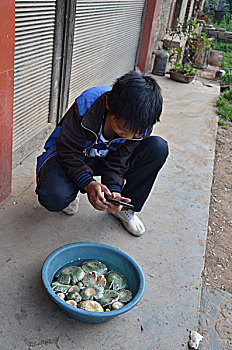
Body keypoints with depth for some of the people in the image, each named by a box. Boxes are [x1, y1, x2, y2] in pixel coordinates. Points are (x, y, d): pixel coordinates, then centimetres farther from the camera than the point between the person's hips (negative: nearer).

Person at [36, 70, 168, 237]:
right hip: (72, 155, -3)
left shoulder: (142, 125, -22)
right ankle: (72, 191, 6)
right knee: (54, 198, -36)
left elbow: (117, 163, -14)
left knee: (159, 147, -20)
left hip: (106, 157, 4)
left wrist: (114, 190, -32)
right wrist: (88, 183, -38)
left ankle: (126, 207, -4)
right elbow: (68, 150, -25)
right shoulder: (86, 105, -33)